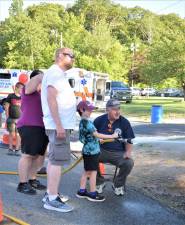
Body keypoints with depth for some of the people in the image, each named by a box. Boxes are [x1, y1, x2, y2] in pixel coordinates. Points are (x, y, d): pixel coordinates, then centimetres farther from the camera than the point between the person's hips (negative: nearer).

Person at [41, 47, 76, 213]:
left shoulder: (58, 74, 19)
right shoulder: (55, 72, -12)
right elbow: (51, 98, -21)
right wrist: (59, 125, -25)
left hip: (60, 124, 11)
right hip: (59, 125, -11)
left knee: (54, 159, 13)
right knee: (57, 160, -10)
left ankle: (51, 193, 21)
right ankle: (52, 199, -6)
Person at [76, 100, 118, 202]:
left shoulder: (83, 122, 11)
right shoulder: (86, 122, -19)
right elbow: (97, 135, -21)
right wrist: (112, 136, -17)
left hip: (87, 150, 10)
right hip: (92, 151, -10)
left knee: (86, 171, 16)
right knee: (93, 172, 0)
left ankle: (82, 191, 24)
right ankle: (93, 194, 8)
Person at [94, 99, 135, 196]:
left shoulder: (124, 122, 1)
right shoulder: (99, 120, 2)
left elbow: (129, 140, 6)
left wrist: (128, 152, -12)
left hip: (118, 153, 0)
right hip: (102, 151, 1)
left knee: (129, 163, -29)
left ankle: (118, 185, 2)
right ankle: (100, 182, 1)